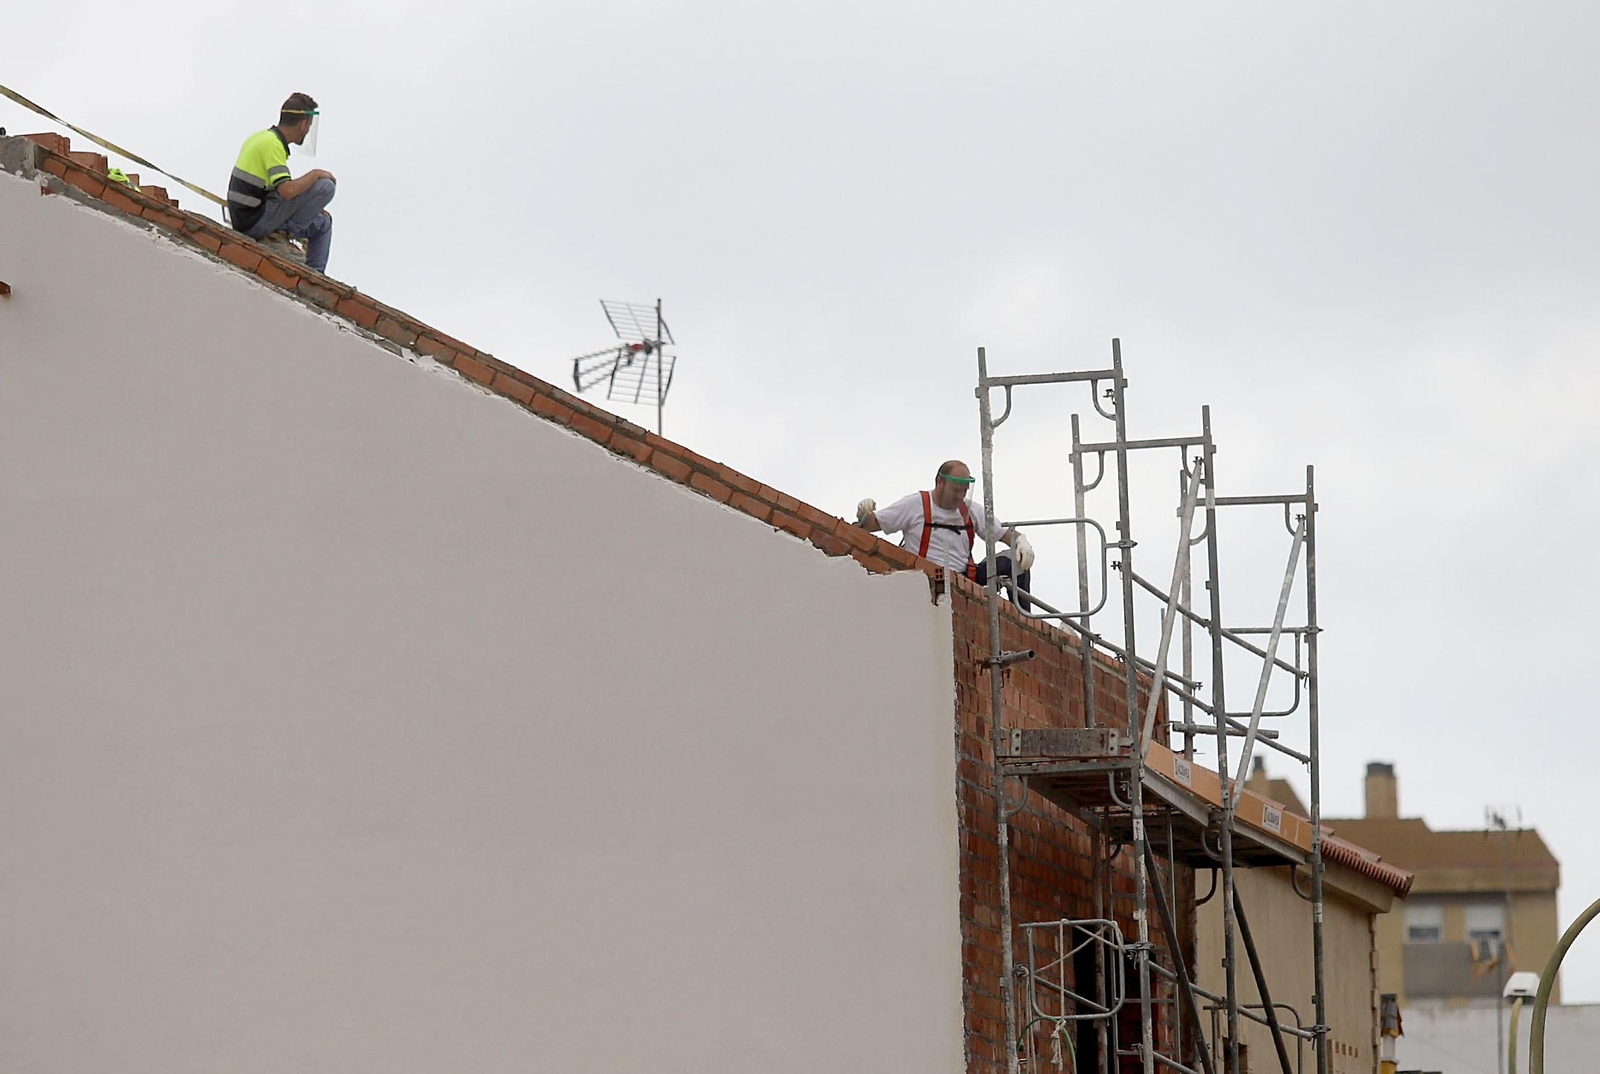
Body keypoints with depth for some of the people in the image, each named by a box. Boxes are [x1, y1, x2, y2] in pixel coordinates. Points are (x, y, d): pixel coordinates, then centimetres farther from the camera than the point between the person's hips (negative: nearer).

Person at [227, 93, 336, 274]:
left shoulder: (259, 137, 15)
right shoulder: (272, 144, -16)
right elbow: (287, 190, -27)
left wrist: (315, 208, 15)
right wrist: (316, 174, -10)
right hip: (256, 222, -10)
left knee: (322, 222, 22)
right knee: (325, 186, -15)